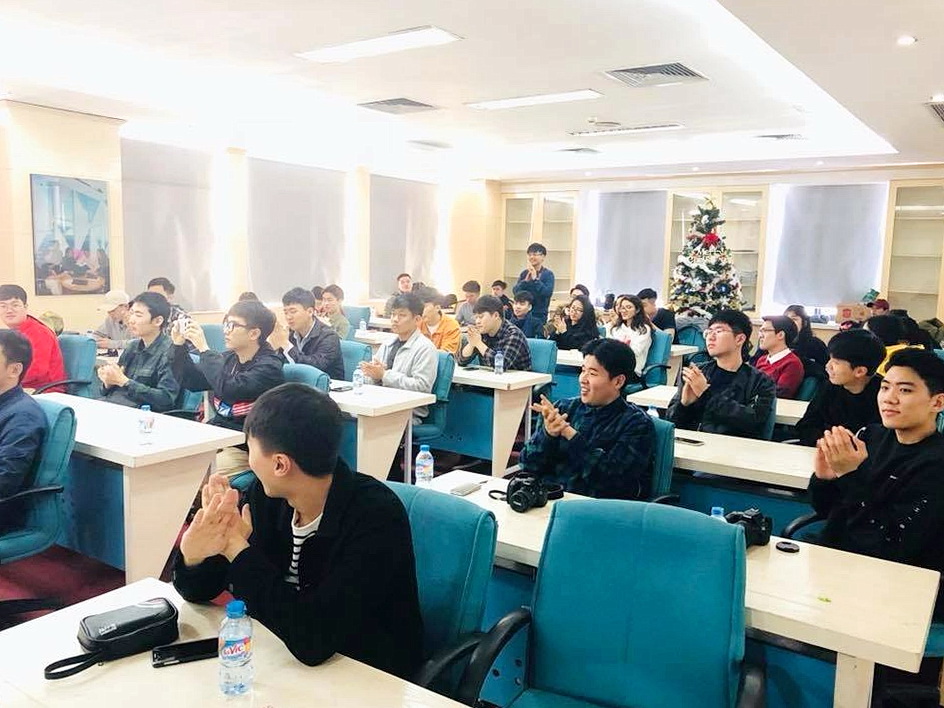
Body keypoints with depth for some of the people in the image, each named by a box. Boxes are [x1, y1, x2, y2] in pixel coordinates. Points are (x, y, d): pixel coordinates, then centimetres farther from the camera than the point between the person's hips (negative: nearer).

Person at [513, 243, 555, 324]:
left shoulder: (548, 274, -4)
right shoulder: (524, 273, 8)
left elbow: (548, 292, -17)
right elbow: (516, 291, 1)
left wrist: (535, 279, -17)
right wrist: (525, 280, -14)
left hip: (539, 314, -4)